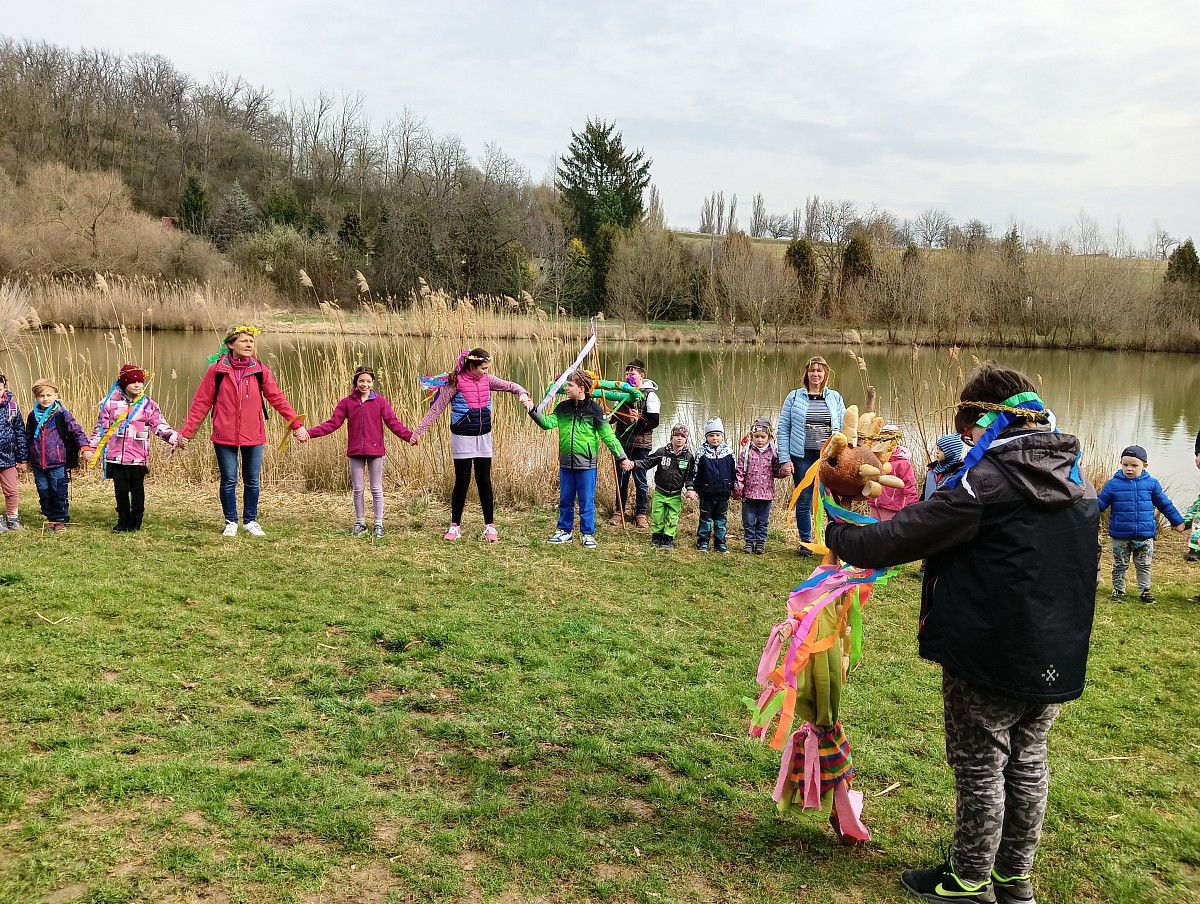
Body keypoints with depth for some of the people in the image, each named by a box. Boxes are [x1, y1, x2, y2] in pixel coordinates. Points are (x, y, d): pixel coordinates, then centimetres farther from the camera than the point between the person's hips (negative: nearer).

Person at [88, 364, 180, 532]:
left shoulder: (148, 405, 3)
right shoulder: (111, 402, 5)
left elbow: (160, 426, 1)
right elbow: (101, 427, 9)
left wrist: (173, 437, -16)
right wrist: (94, 448, 8)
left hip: (138, 458, -1)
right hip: (116, 456, 1)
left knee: (137, 489, 7)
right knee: (120, 489, 7)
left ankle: (135, 521, 19)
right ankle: (123, 520, 20)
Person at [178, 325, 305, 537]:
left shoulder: (260, 370, 1)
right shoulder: (217, 370, -2)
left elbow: (278, 399, 6)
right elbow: (201, 403, 1)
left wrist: (296, 424, 2)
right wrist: (187, 432, 0)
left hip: (253, 436, 1)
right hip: (225, 436, -1)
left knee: (252, 480, 9)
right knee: (229, 480, 5)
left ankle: (250, 521, 25)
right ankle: (231, 522, 21)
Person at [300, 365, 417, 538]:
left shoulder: (380, 401, -3)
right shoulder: (347, 402, 2)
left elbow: (393, 423, -10)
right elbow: (332, 423, -1)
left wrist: (409, 436, -26)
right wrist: (309, 433, -10)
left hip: (375, 451, -2)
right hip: (355, 452, 2)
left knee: (376, 489, 7)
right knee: (357, 489, 10)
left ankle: (379, 524, 15)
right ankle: (360, 523, 22)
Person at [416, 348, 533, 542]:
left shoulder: (487, 380, 3)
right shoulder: (456, 382, -11)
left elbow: (510, 386, 7)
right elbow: (436, 408, -8)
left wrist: (522, 394, -17)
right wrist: (419, 430, -11)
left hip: (484, 436, 4)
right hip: (462, 437, -4)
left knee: (484, 481, 7)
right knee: (462, 482, 0)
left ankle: (490, 526, 14)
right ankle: (454, 526, 15)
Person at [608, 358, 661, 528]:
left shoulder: (650, 395, -7)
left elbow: (653, 421, -12)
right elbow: (617, 413, 18)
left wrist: (637, 422, -23)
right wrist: (608, 418, -2)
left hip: (640, 444, -5)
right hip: (622, 442, 5)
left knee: (640, 479, 3)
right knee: (621, 478, 10)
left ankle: (641, 514, 14)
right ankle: (619, 512, 20)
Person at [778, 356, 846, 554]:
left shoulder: (835, 398, 8)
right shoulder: (794, 397, 4)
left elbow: (843, 429, 9)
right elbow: (783, 428, 4)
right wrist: (785, 460, -3)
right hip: (802, 457, 0)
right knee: (803, 502, 7)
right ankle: (805, 542, 20)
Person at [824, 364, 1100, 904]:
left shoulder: (987, 480, -20)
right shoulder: (1080, 484, 5)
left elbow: (905, 535, -19)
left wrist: (840, 538, -4)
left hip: (990, 658, -7)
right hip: (1056, 658, 8)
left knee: (980, 768, 8)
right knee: (1027, 763, 19)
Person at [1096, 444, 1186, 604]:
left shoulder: (1151, 483, 0)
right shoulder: (1113, 484, -6)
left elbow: (1165, 504, 11)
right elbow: (1100, 503, -1)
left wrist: (1178, 521, 16)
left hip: (1145, 535, 1)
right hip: (1120, 536, -1)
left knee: (1144, 565, 12)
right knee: (1120, 565, 10)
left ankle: (1144, 590, 25)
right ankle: (1118, 589, 23)